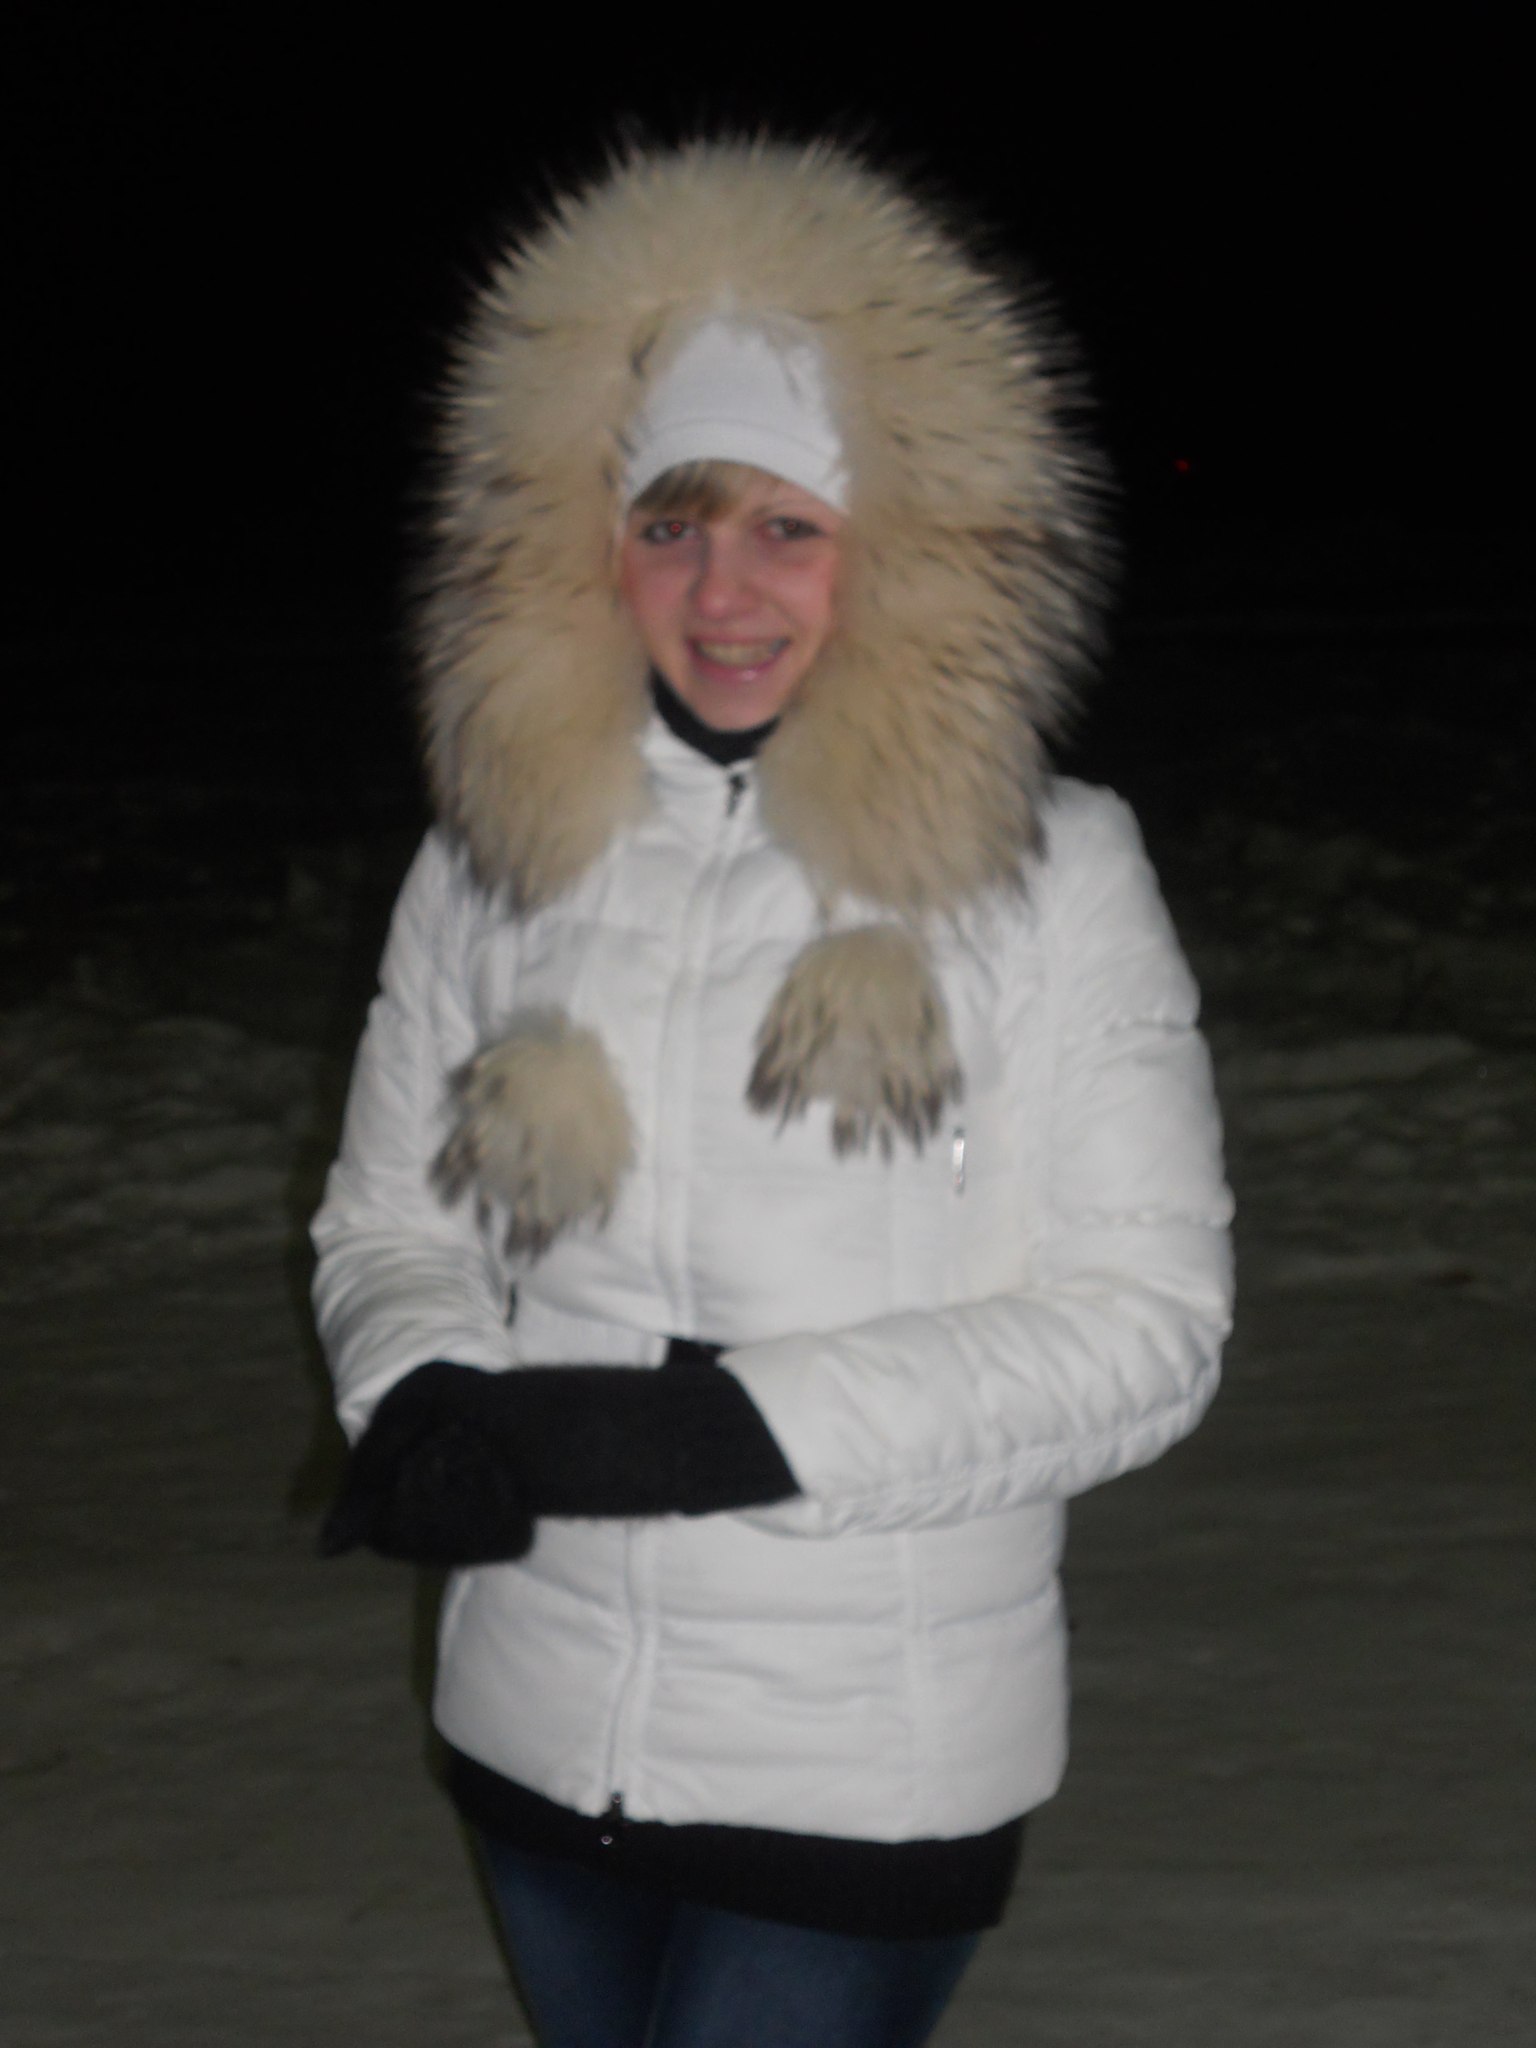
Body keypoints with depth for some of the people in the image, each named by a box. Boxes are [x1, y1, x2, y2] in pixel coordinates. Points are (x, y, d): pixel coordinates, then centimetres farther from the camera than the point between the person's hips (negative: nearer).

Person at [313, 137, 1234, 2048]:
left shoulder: (1049, 869, -9)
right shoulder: (492, 858, 1)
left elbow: (1145, 1327, -11)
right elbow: (382, 1228, 8)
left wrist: (702, 1426, -20)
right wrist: (431, 1416, -16)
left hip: (870, 1768, -4)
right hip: (543, 1728, 4)